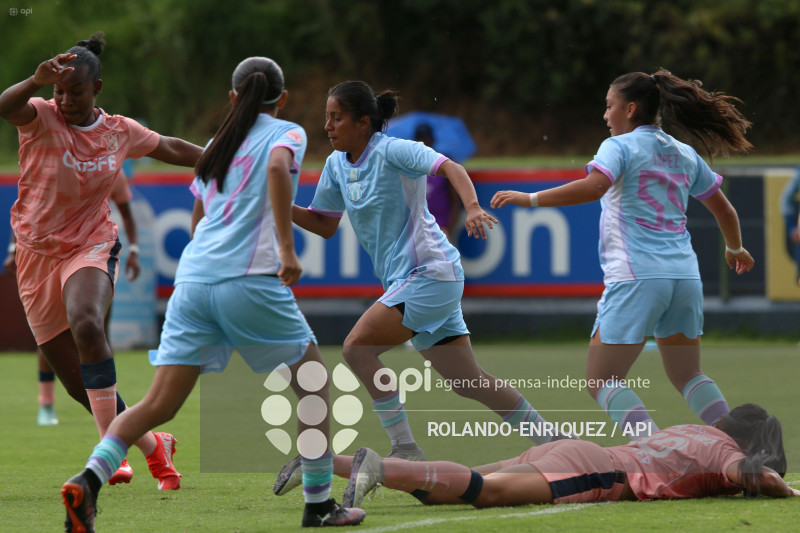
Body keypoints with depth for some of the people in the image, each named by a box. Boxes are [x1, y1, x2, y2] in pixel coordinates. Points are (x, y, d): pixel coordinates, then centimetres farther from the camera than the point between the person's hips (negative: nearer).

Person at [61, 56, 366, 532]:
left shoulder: (217, 146, 24)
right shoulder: (286, 133, 7)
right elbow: (278, 167, -16)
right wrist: (287, 248, -20)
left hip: (193, 275, 5)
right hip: (249, 277, -5)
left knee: (160, 405, 2)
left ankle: (89, 481, -19)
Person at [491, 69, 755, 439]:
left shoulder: (619, 146, -2)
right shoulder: (684, 154, 16)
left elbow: (593, 186, -23)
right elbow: (724, 210, 25)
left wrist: (530, 199, -18)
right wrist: (735, 248, 44)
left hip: (636, 277, -7)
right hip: (685, 276, 7)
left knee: (601, 381, -3)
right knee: (687, 377, 20)